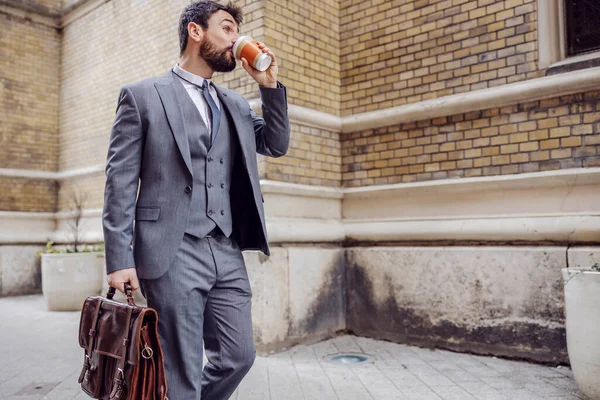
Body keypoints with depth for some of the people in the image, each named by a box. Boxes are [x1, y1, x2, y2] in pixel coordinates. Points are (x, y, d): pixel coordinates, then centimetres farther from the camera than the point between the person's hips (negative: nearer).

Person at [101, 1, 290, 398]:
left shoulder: (236, 104, 18)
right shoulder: (142, 95, 2)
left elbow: (277, 145, 15)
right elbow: (120, 180, -3)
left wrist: (269, 85, 6)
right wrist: (120, 258, -9)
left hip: (228, 254, 6)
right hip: (173, 255, -5)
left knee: (239, 356, 11)